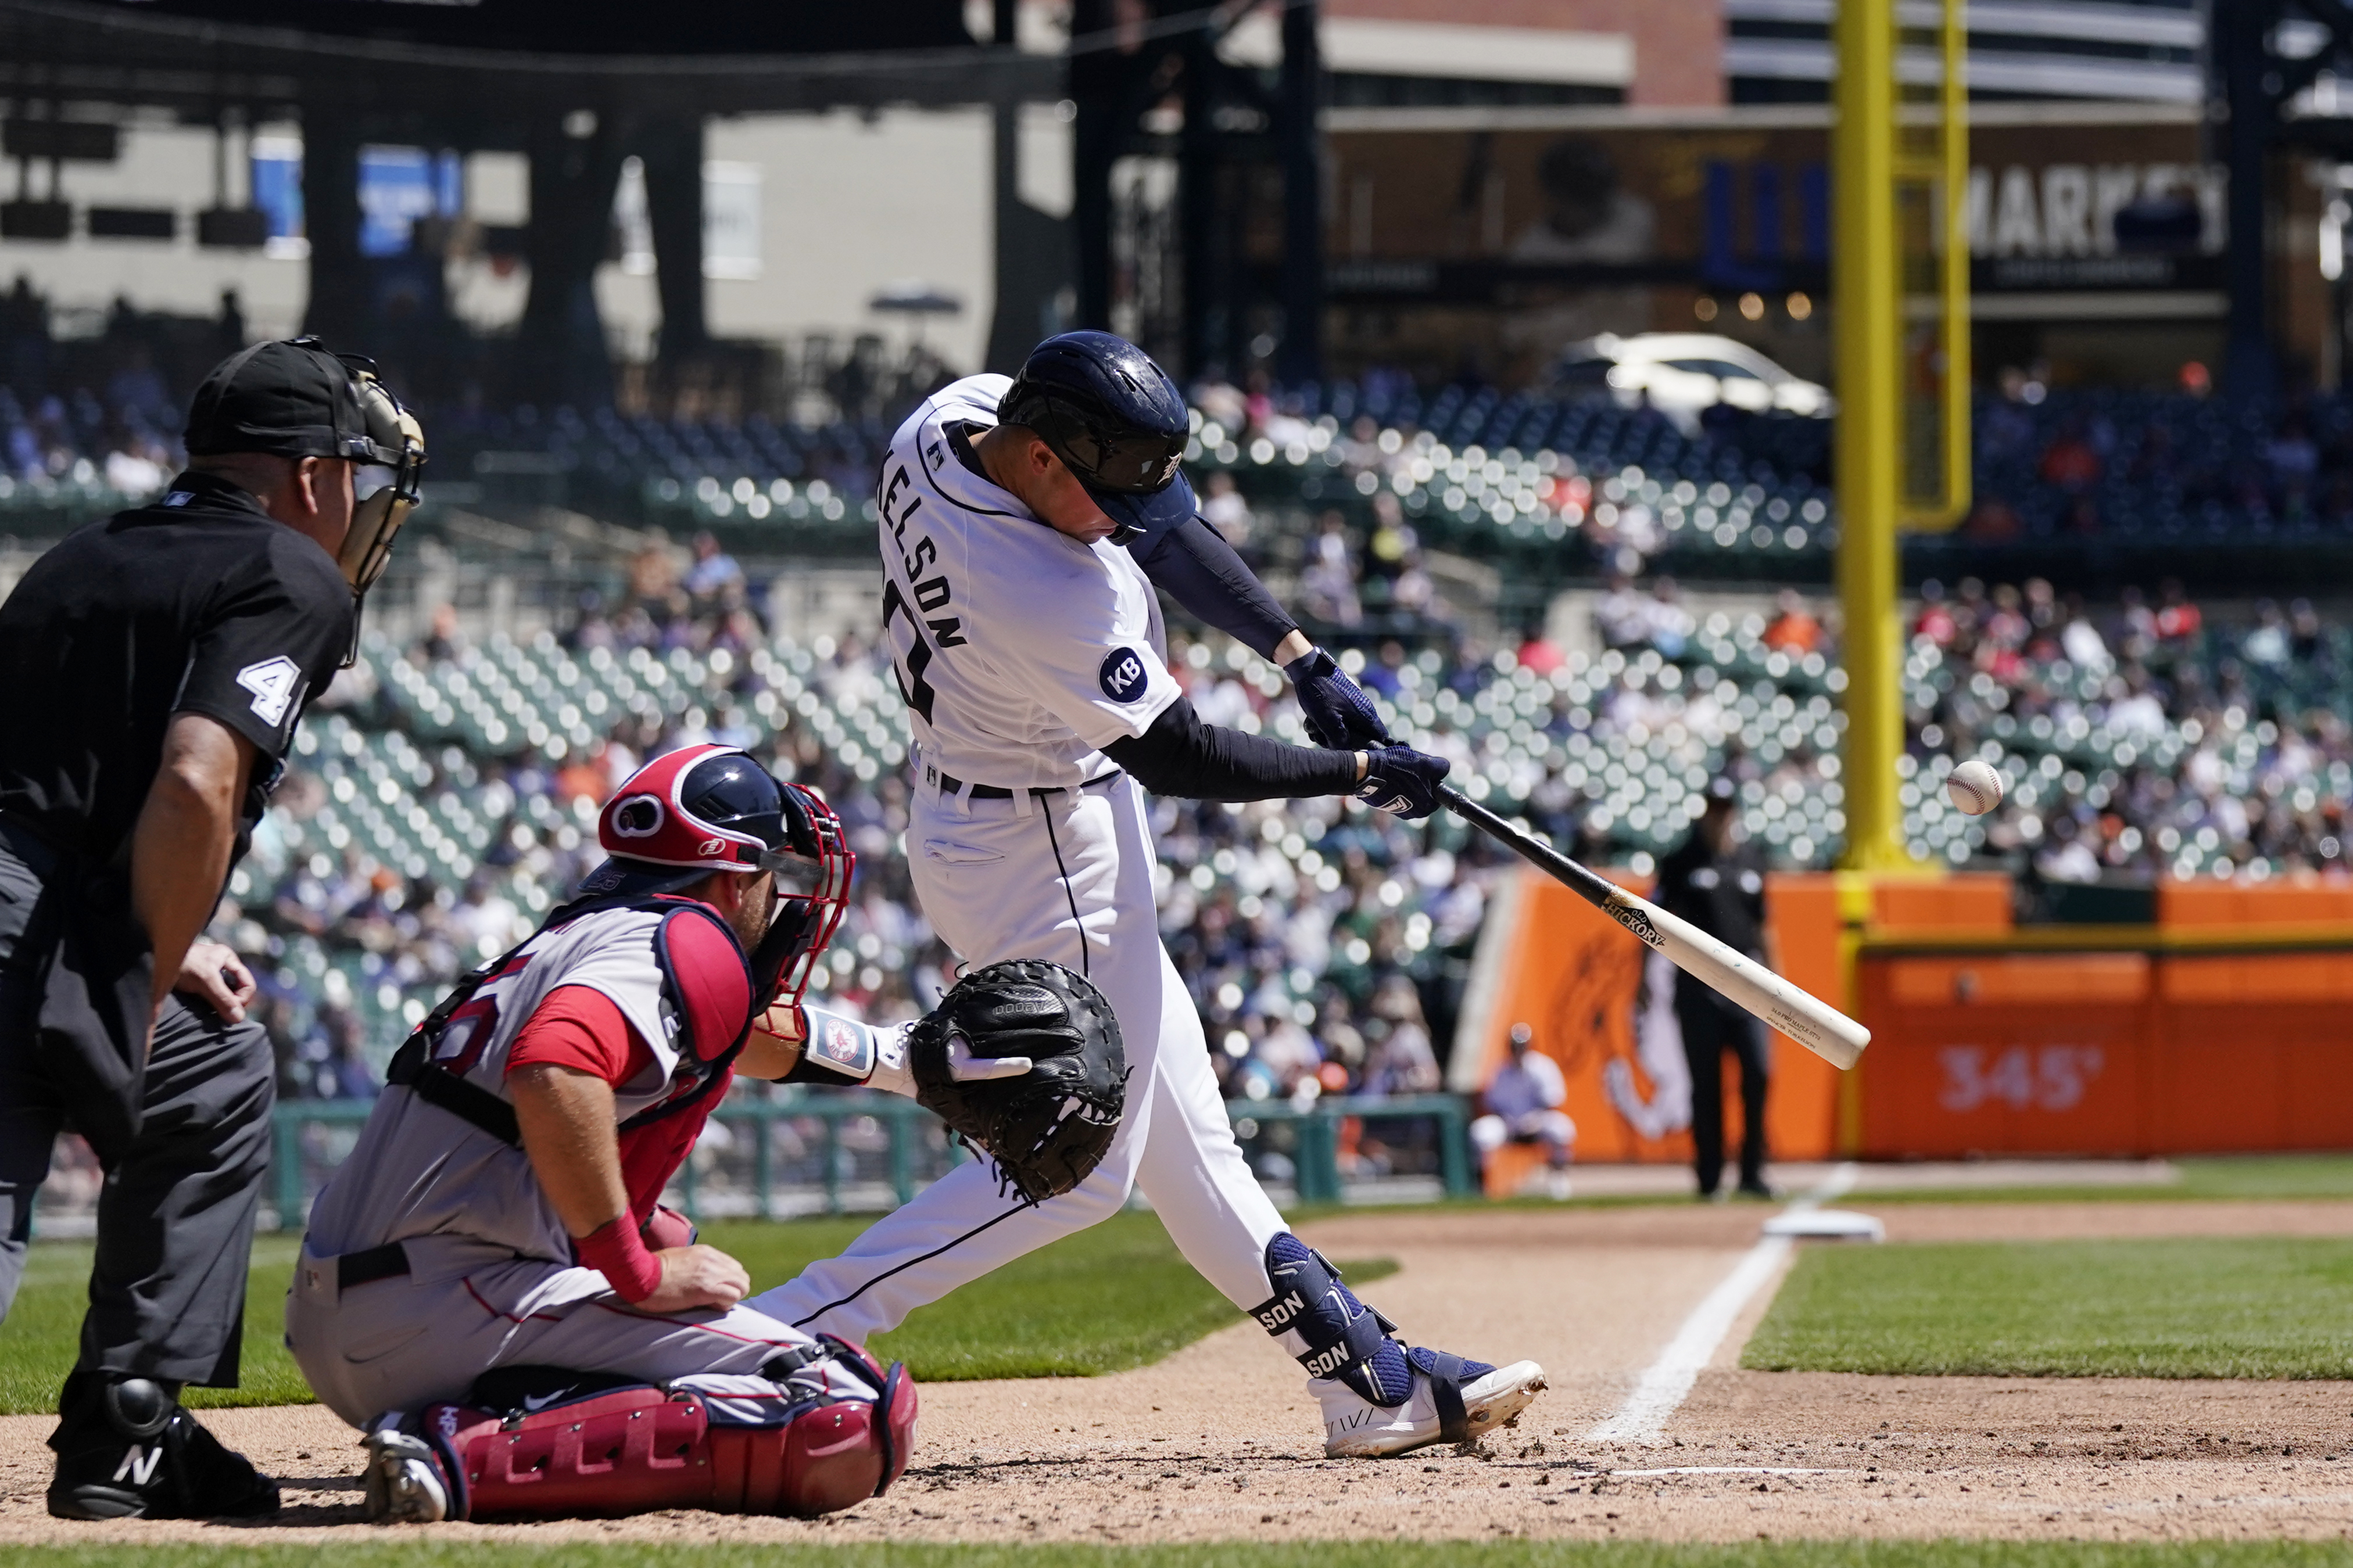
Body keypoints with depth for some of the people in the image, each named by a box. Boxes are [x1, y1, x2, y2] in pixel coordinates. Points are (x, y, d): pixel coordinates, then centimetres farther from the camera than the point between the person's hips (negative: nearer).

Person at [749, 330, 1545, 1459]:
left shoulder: (956, 416, -10)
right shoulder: (1051, 600, -35)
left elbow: (1157, 527, 5)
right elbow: (1179, 757, -21)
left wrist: (1299, 654, -1)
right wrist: (1359, 769, -8)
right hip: (1044, 858, -10)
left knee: (1181, 1134, 13)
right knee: (1080, 1165, -4)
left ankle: (1364, 1378, 20)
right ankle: (767, 1343, -10)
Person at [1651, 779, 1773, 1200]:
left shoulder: (1750, 861, 14)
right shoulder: (1681, 862, 3)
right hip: (1698, 981, -3)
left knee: (1758, 1072, -9)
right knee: (1706, 1082, 0)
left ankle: (1752, 1173, -2)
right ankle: (1709, 1177, 7)